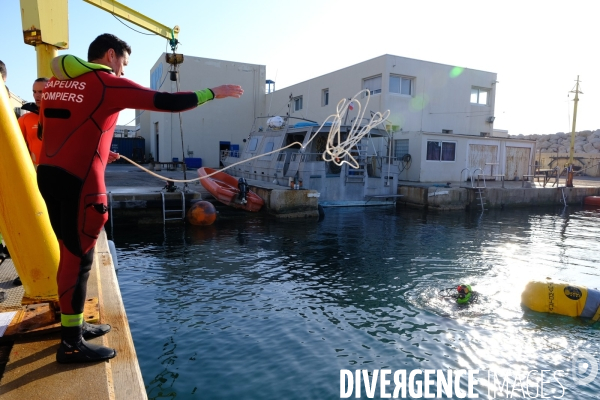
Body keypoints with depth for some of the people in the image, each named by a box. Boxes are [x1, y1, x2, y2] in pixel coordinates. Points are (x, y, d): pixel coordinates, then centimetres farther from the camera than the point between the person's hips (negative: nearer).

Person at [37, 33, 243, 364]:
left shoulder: (55, 83, 17)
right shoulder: (108, 82, -6)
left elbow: (48, 132, 23)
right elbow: (167, 102, -9)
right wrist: (213, 93, 1)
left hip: (47, 174, 9)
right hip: (78, 180, -8)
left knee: (70, 253, 17)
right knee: (78, 258, -1)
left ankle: (73, 324, 29)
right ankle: (71, 344, 8)